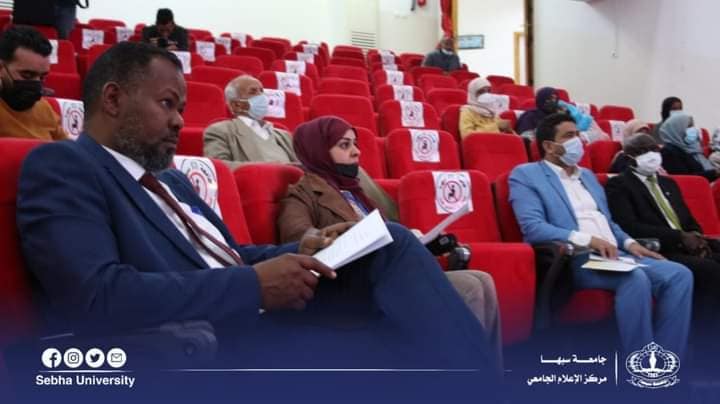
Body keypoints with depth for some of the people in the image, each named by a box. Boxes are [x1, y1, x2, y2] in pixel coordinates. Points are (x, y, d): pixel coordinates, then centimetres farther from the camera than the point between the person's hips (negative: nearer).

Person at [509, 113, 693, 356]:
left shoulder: (588, 175, 27)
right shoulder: (526, 175, 2)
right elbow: (532, 227, -12)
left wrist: (628, 243, 5)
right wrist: (586, 240, -20)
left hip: (614, 254, 8)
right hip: (575, 259, -8)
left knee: (679, 275, -14)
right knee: (635, 278, -33)